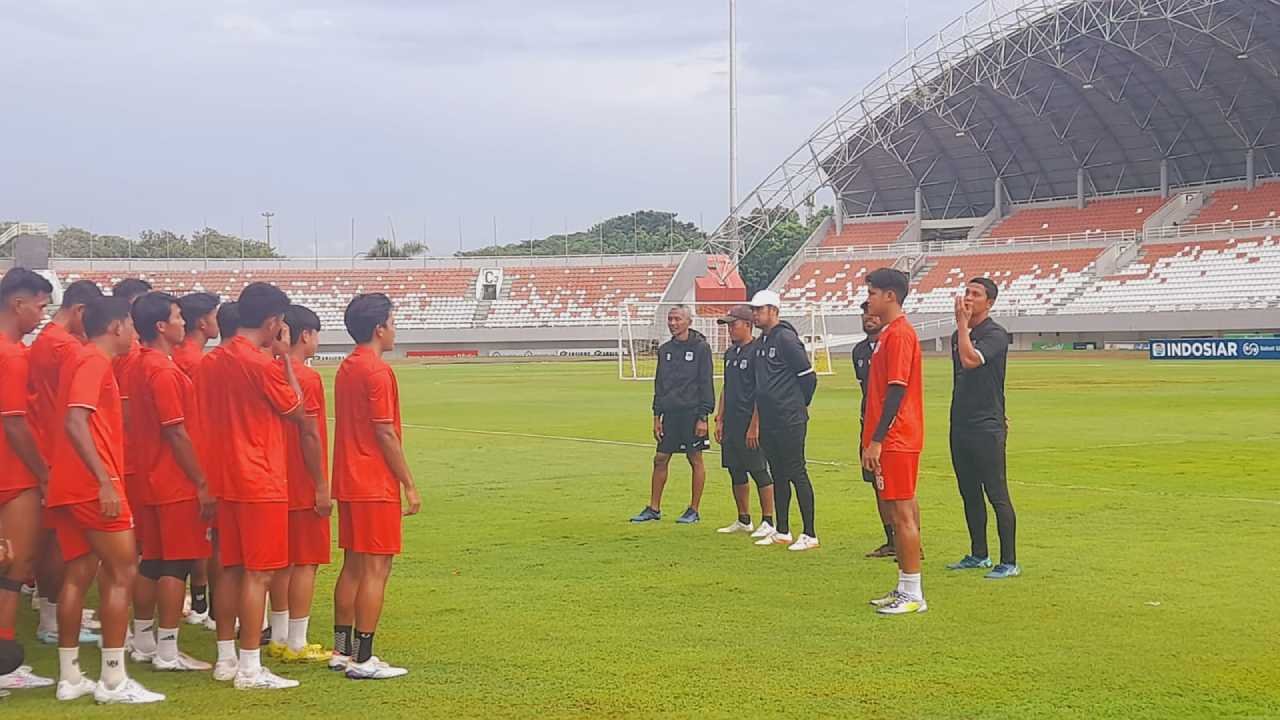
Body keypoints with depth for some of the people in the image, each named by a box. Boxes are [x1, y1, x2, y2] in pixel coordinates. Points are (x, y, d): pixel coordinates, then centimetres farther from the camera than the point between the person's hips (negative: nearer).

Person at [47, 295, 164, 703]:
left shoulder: (85, 361, 19)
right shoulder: (95, 361, -11)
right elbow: (75, 423, -22)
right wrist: (105, 481, -26)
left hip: (70, 487, 10)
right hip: (93, 486, -10)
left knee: (79, 574, 11)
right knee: (122, 572, -5)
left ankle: (70, 677, 14)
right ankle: (113, 681, -5)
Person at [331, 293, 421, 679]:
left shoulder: (346, 368, 12)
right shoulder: (377, 371, -15)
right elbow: (385, 433, -17)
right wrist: (409, 484, -11)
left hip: (349, 483, 9)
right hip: (376, 486, -9)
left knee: (353, 565, 14)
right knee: (376, 569, -5)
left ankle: (341, 650, 19)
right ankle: (362, 659, -4)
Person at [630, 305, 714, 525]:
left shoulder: (700, 348, -5)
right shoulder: (664, 350, 11)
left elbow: (706, 384, -8)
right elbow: (659, 384, 15)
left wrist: (703, 417, -13)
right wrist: (657, 416, 9)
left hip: (692, 413, -5)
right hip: (670, 413, 5)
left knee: (695, 459, 2)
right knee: (660, 459, 5)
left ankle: (694, 510, 10)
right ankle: (654, 509, 12)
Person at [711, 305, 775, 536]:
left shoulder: (757, 352, -11)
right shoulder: (730, 353, 16)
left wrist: (754, 425, -19)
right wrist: (719, 420, 15)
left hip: (750, 423, -9)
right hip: (731, 424, 9)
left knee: (759, 471, -4)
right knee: (736, 472, 12)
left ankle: (768, 522, 2)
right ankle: (743, 521, 21)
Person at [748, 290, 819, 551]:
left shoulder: (786, 338, -12)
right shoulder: (761, 342, 14)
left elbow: (808, 376, -12)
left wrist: (799, 405, -1)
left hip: (789, 421, -9)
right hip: (768, 421, 9)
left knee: (797, 473, -6)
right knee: (778, 475, 14)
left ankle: (810, 535, -3)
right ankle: (782, 532, 21)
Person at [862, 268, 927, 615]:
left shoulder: (899, 334, -15)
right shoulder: (890, 333, 16)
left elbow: (896, 392, -20)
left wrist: (876, 440, -21)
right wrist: (874, 439, 21)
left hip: (896, 441, -10)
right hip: (895, 440, 10)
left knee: (903, 513, -6)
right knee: (901, 512, 12)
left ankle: (912, 595, -1)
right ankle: (904, 588, 19)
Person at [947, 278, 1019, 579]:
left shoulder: (995, 334, -10)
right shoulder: (958, 335, 14)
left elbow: (970, 360, -25)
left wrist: (962, 323, -18)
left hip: (986, 427, -8)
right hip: (960, 425, 8)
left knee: (997, 495, -6)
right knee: (969, 494, 14)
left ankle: (1009, 562, -3)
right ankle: (978, 555, 25)